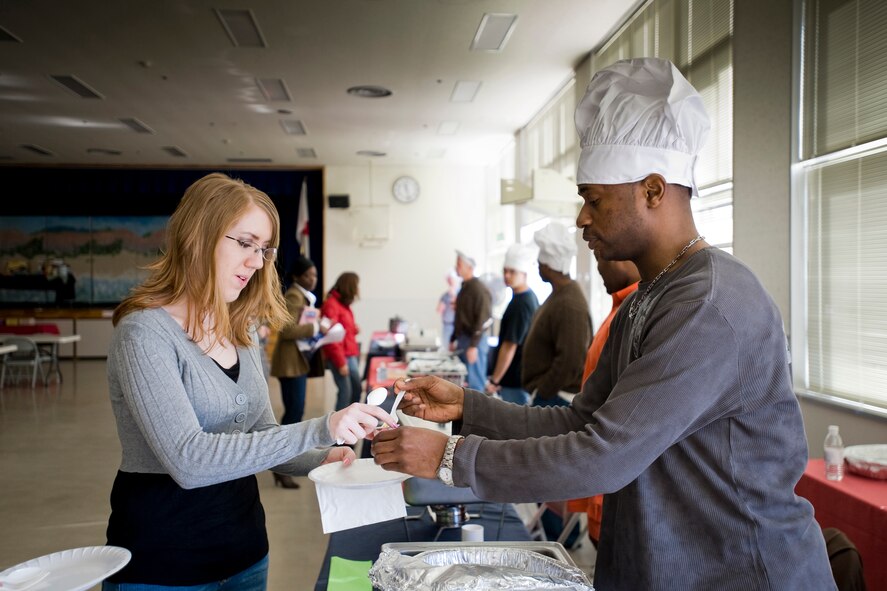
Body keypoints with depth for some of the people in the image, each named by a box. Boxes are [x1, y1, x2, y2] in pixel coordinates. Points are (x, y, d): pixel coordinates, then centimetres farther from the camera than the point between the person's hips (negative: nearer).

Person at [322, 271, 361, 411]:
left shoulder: (344, 304, 13)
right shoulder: (331, 304, -14)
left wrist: (354, 329, 3)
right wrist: (341, 363, -18)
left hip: (350, 355, 9)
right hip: (340, 357, -9)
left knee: (357, 389, 12)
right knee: (346, 391, -8)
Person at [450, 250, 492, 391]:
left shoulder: (479, 289, -13)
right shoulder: (464, 288, 14)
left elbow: (483, 320, -19)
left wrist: (473, 345, -22)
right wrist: (453, 339, 21)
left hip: (473, 341, -9)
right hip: (462, 340, 9)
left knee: (475, 382, -5)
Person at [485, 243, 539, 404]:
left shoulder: (520, 304, -20)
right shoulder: (530, 297, 9)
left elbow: (510, 346, -21)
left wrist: (494, 380, -14)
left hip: (514, 379, -9)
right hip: (524, 375, 9)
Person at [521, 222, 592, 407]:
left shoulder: (569, 305, -21)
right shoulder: (559, 295, 11)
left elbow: (570, 362, -26)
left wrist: (542, 392, -16)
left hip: (555, 398, -10)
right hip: (550, 395, 10)